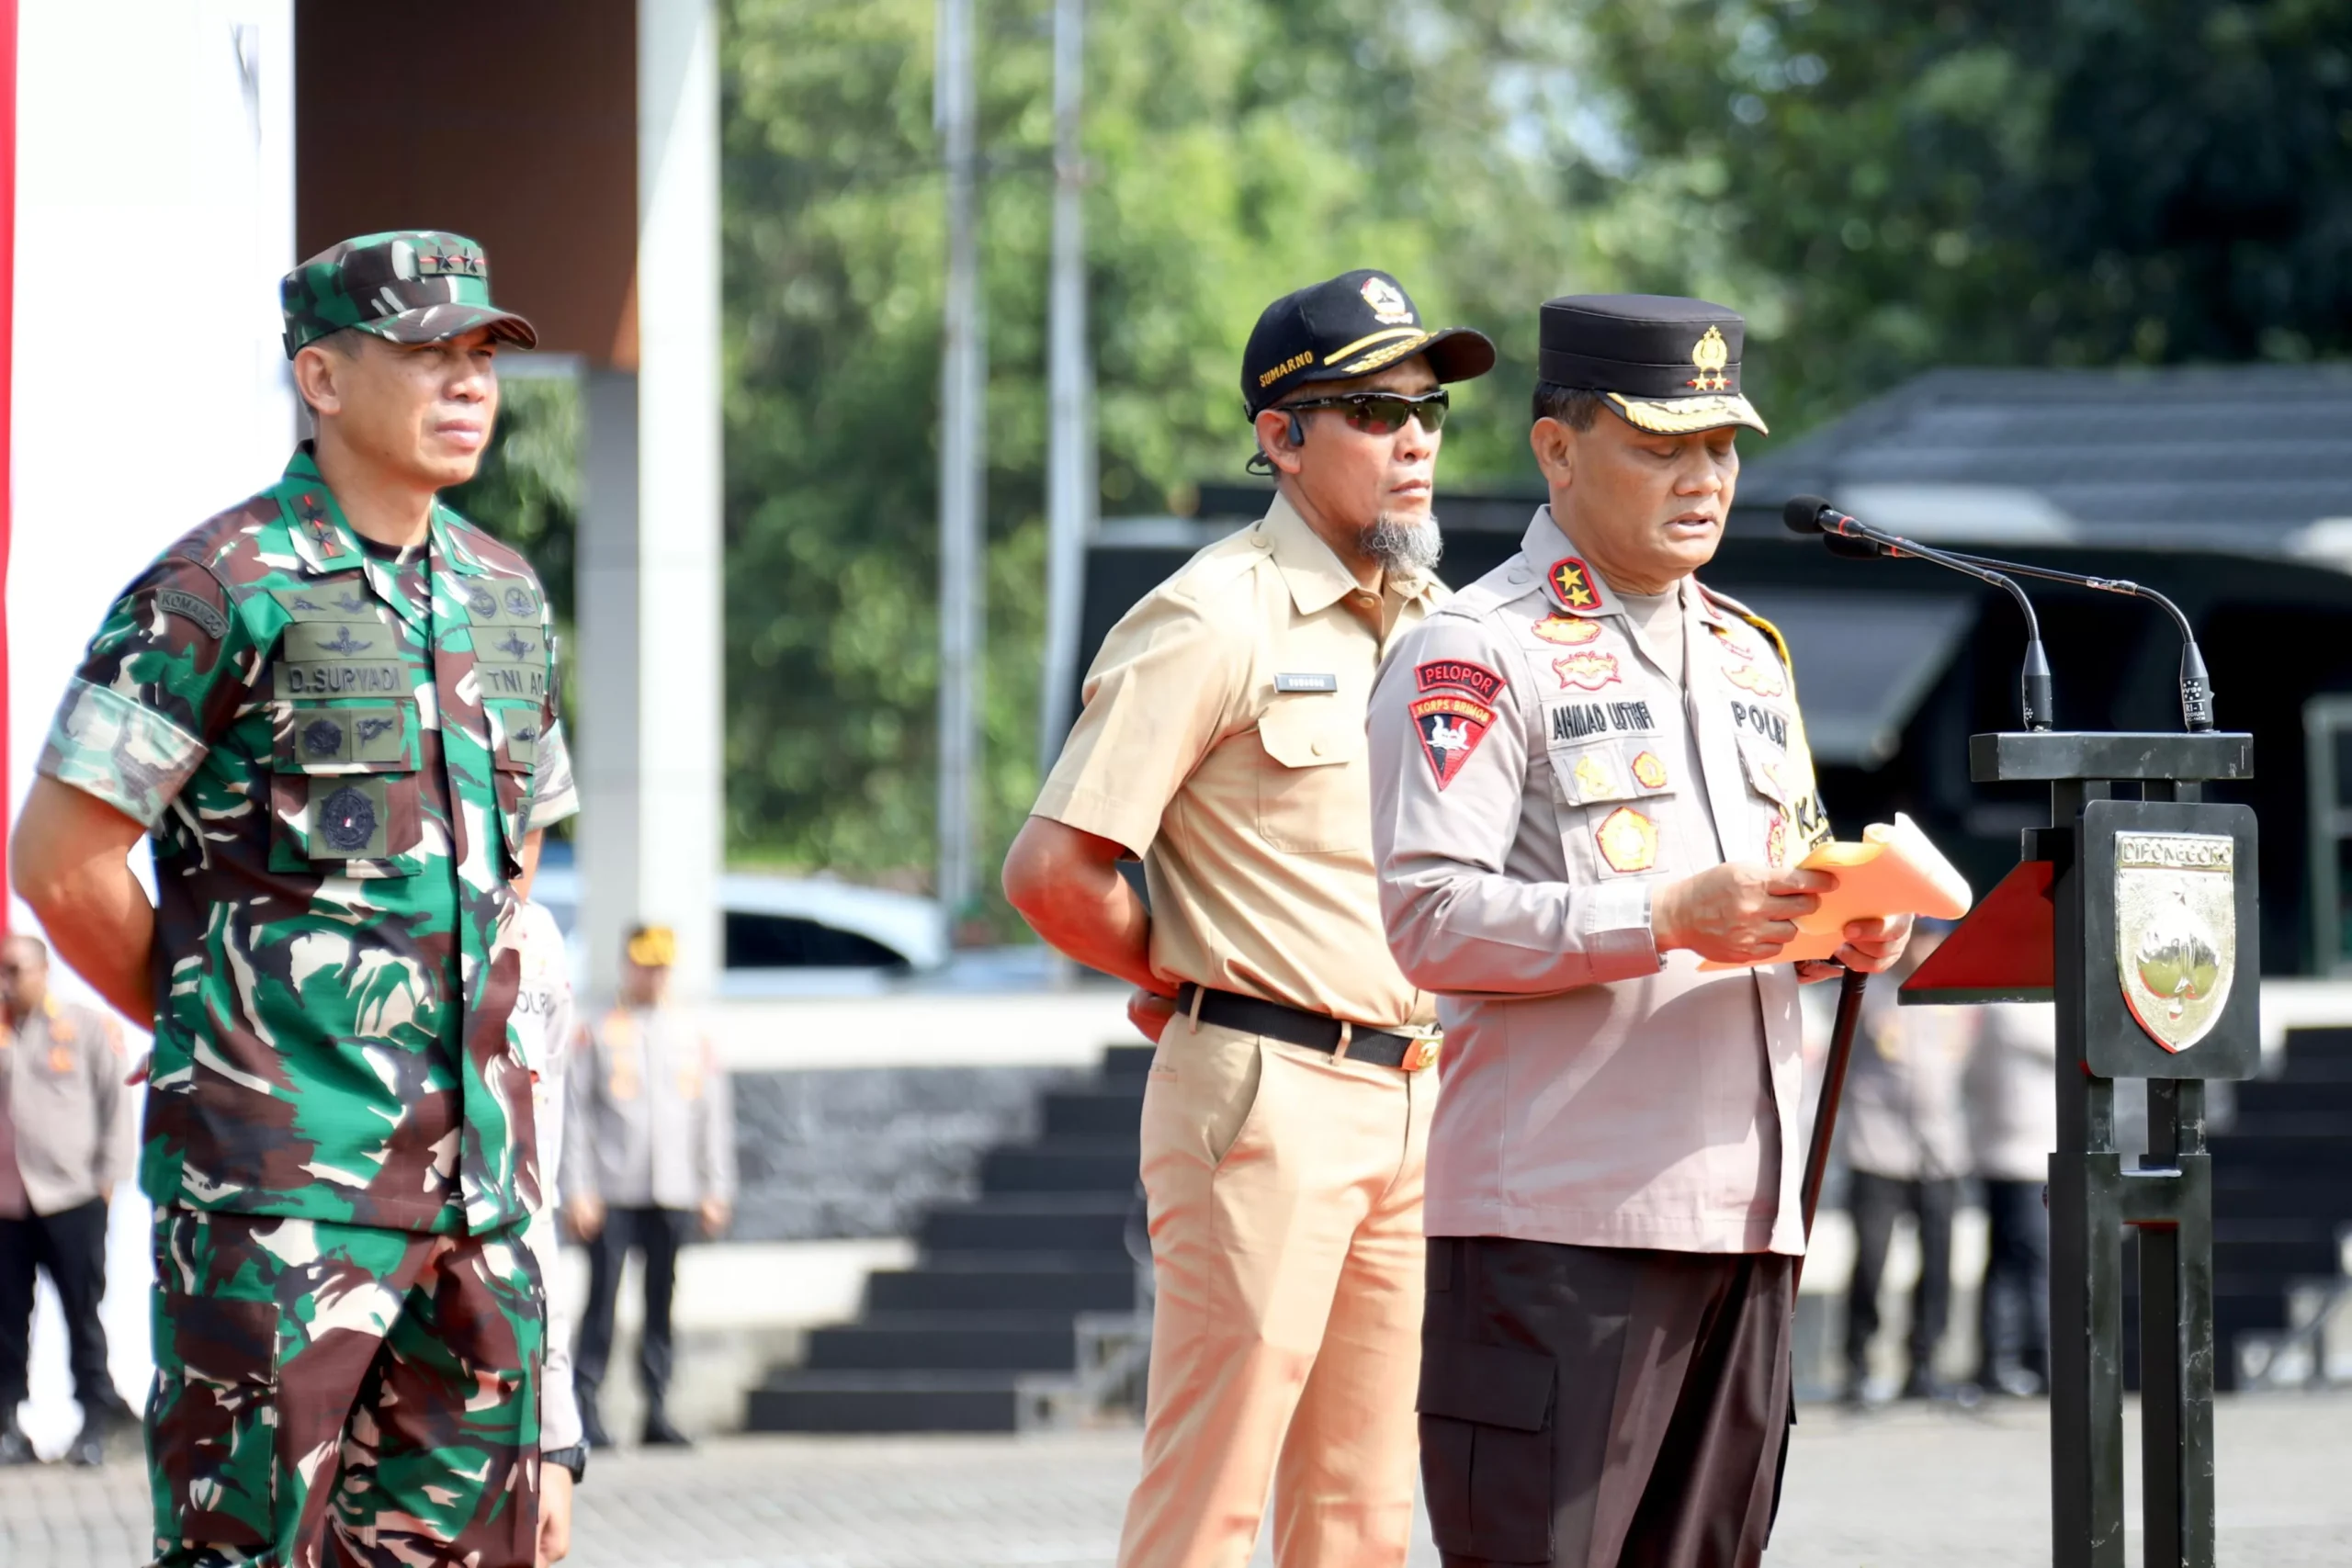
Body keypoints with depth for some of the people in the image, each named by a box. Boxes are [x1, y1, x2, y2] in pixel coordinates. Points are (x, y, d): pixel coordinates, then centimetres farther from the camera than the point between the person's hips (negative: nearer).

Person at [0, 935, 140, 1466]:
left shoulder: (86, 1028, 0)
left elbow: (116, 1103, 2)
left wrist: (107, 1177, -2)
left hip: (71, 1197, -2)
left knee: (83, 1314, 3)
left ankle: (95, 1421, 11)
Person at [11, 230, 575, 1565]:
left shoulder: (504, 595, 14)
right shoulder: (223, 591, -9)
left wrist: (461, 1028, 15)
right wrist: (214, 1030, 2)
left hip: (474, 1158, 7)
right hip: (282, 1166, -7)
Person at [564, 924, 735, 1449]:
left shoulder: (694, 1038, 11)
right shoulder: (598, 1035, 3)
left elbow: (715, 1119, 13)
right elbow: (576, 1116, 1)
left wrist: (716, 1192, 7)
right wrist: (578, 1192, -6)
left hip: (673, 1195, 3)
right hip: (612, 1194, -3)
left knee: (661, 1303, 5)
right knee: (603, 1299, -8)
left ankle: (656, 1410, 10)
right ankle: (587, 1408, -5)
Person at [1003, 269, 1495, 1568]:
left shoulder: (1437, 624, 15)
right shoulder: (1216, 621, -8)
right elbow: (1051, 870, -13)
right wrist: (1186, 981, 1)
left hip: (1414, 1102, 7)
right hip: (1263, 1095, -7)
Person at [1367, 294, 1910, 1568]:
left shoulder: (1748, 655, 22)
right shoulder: (1477, 654, -5)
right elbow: (1430, 916, -15)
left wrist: (1849, 927, 5)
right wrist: (1672, 917, -22)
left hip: (1743, 1208, 8)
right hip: (1556, 1210, -8)